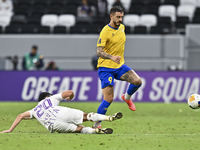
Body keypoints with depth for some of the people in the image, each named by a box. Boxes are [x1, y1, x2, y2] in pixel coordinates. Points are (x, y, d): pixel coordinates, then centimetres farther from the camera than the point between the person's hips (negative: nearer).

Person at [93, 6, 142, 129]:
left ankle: (127, 97, 17)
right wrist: (112, 57, -40)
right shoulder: (105, 32, -17)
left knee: (138, 81, -15)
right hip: (106, 67, -6)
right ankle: (97, 124, 1)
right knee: (109, 99, -13)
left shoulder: (122, 27, 6)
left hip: (120, 66, 6)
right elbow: (99, 52, -23)